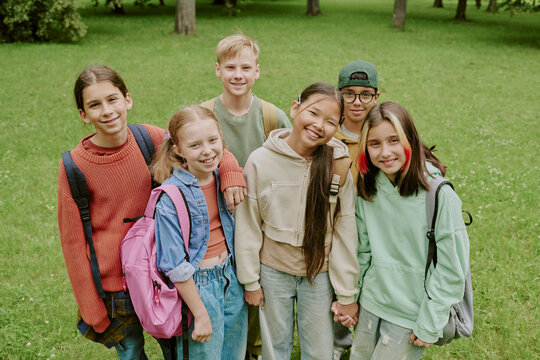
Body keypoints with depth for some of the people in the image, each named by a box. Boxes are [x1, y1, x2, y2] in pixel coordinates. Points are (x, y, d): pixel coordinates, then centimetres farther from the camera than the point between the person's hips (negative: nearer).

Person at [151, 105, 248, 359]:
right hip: (196, 286, -6)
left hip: (231, 278, 6)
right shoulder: (172, 195, -20)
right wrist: (201, 314, -16)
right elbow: (175, 265, -19)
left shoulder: (223, 178, -1)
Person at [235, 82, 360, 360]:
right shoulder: (261, 161, -14)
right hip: (273, 271, 0)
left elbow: (345, 232, -6)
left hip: (320, 273, 1)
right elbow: (248, 225, -5)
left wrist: (347, 294, -2)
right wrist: (250, 281, 0)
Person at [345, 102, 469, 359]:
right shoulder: (366, 190, -4)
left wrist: (430, 324, -12)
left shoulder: (439, 194, -19)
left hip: (413, 315, -5)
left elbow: (451, 269, -15)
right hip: (371, 303, 5)